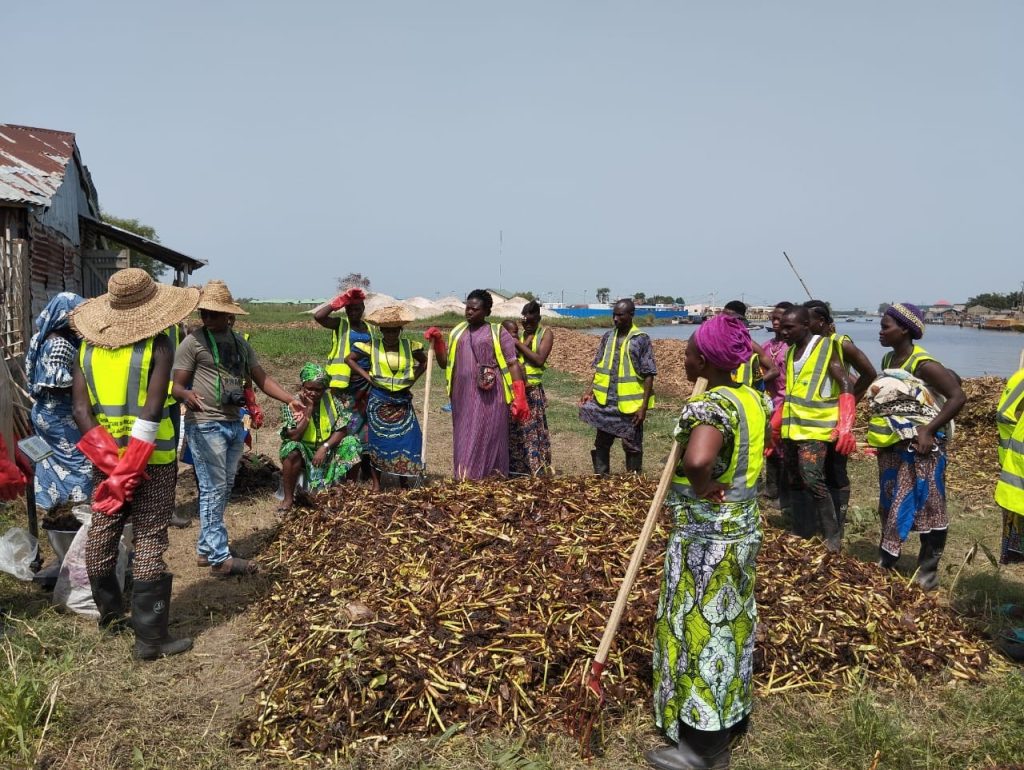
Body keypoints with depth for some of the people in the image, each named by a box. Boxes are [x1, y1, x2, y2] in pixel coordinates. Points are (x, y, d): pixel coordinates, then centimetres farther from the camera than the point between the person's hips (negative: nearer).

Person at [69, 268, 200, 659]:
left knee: (100, 535, 18)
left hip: (105, 460, 5)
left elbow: (80, 409, -5)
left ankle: (110, 613, 36)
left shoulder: (88, 347, 3)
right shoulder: (156, 345, -11)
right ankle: (150, 637, 5)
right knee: (149, 543, 0)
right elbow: (152, 410, -20)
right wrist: (131, 469, -19)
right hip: (152, 461, -5)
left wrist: (111, 464, -9)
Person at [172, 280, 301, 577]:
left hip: (234, 424, 7)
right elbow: (177, 386, -9)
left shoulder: (240, 342, 13)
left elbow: (262, 378, 11)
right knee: (213, 489, -6)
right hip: (205, 425, -7)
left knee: (224, 489, 13)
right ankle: (219, 558, -1)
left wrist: (290, 399, -2)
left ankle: (205, 549, 24)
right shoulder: (193, 342, -6)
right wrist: (187, 395, -32)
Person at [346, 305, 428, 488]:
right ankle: (376, 483, 14)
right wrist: (367, 376, -6)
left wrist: (413, 379, 1)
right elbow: (349, 359, 2)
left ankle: (403, 479, 12)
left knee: (407, 438, -3)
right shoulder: (371, 345, -5)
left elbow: (424, 362, 15)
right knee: (378, 440, 4)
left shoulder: (409, 346, -1)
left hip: (402, 401, 2)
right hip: (379, 401, -1)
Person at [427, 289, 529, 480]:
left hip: (489, 398, -4)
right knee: (464, 440, 6)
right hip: (463, 396, 4)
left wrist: (519, 399, -11)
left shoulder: (497, 333, 1)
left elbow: (513, 364, -3)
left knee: (488, 438, -3)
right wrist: (437, 341, -1)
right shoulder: (457, 332, 15)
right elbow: (445, 362, 14)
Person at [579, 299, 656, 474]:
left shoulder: (641, 339, -9)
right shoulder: (608, 337, 6)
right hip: (605, 402, 5)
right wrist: (590, 391, 1)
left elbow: (648, 375, -10)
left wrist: (644, 406, -15)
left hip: (630, 404, -5)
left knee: (632, 446, 8)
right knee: (601, 443, 13)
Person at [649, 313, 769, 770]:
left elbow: (696, 460, -46)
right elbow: (771, 409, 28)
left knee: (700, 629, 4)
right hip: (741, 528, 9)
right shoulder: (752, 398, 2)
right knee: (728, 624, 20)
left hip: (705, 538, -9)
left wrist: (704, 491, -24)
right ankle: (729, 724, 38)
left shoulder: (709, 407, -25)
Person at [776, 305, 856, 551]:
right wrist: (774, 426, 22)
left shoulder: (826, 348, -9)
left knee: (812, 479, -15)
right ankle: (803, 531, 22)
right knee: (794, 481, 11)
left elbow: (846, 387, -13)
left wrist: (845, 428, -24)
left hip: (815, 428, -8)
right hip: (791, 428, 8)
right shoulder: (791, 352, 13)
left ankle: (833, 534, -3)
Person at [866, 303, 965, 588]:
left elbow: (958, 397, -19)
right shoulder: (888, 360, 8)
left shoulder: (924, 365, -16)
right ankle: (885, 563, 26)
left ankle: (928, 568, 13)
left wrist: (929, 430, -21)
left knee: (926, 507, 2)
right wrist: (879, 434, 6)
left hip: (920, 448, -8)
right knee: (890, 506, 15)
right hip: (891, 446, 8)